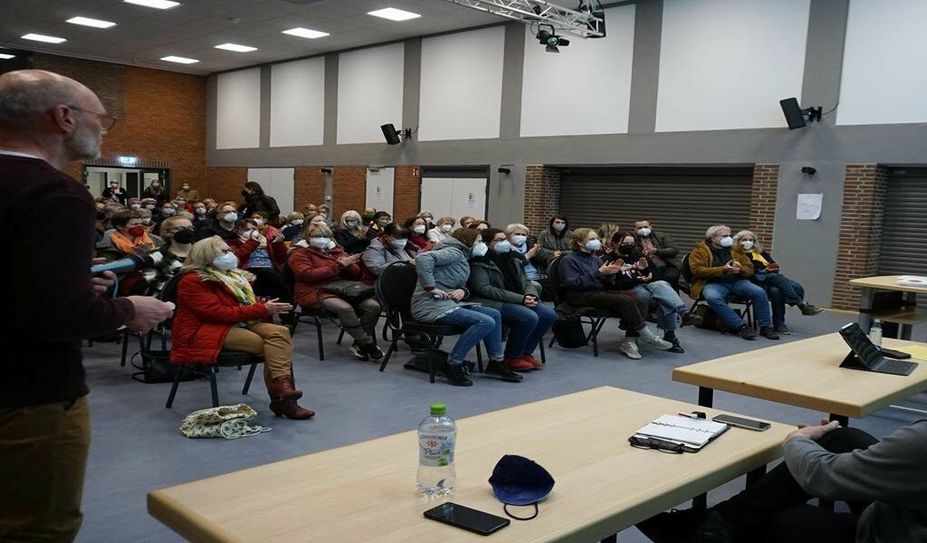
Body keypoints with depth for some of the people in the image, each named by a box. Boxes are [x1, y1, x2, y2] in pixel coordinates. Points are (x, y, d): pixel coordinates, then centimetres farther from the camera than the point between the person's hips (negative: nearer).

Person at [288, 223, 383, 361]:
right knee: (345, 308, -35)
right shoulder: (300, 254, 8)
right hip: (317, 292, -5)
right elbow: (308, 275, -11)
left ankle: (359, 345, -8)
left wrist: (347, 265, -5)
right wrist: (338, 266, -12)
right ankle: (368, 344, -21)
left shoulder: (337, 251, 21)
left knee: (373, 305, -20)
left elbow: (357, 275, 18)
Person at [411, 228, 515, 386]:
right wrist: (431, 287, -24)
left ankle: (496, 361, 10)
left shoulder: (463, 257, 22)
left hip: (448, 303, 10)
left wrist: (462, 291, -4)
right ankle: (453, 366, -18)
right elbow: (423, 258, -24)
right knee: (486, 322, -23)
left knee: (494, 314, 6)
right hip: (430, 305, -10)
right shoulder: (455, 252, -8)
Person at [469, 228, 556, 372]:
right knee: (529, 317, -29)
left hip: (517, 301, 8)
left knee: (549, 315, -11)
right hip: (493, 303, -8)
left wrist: (530, 295, -11)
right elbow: (483, 289, -19)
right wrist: (520, 298, -22)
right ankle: (512, 358, -10)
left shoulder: (513, 259, 16)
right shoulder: (479, 262, -8)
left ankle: (526, 353, 3)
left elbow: (525, 282, 17)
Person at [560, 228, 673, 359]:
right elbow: (573, 283, -15)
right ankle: (647, 336, -17)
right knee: (626, 301, -28)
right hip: (582, 296, -7)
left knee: (640, 301, -18)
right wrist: (598, 273, -19)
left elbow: (608, 285, 18)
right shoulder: (569, 260, 1)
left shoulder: (595, 259, 21)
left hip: (601, 291, 7)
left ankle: (629, 342, -24)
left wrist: (610, 274, -4)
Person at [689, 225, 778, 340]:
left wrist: (740, 270, -8)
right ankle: (742, 326, -34)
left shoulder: (736, 250, 18)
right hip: (714, 283, -4)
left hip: (737, 282, 4)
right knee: (713, 297, -38)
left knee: (759, 292, -21)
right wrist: (722, 270, -18)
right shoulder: (700, 251, 5)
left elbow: (750, 269, 18)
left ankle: (765, 326, -10)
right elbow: (698, 270, -9)